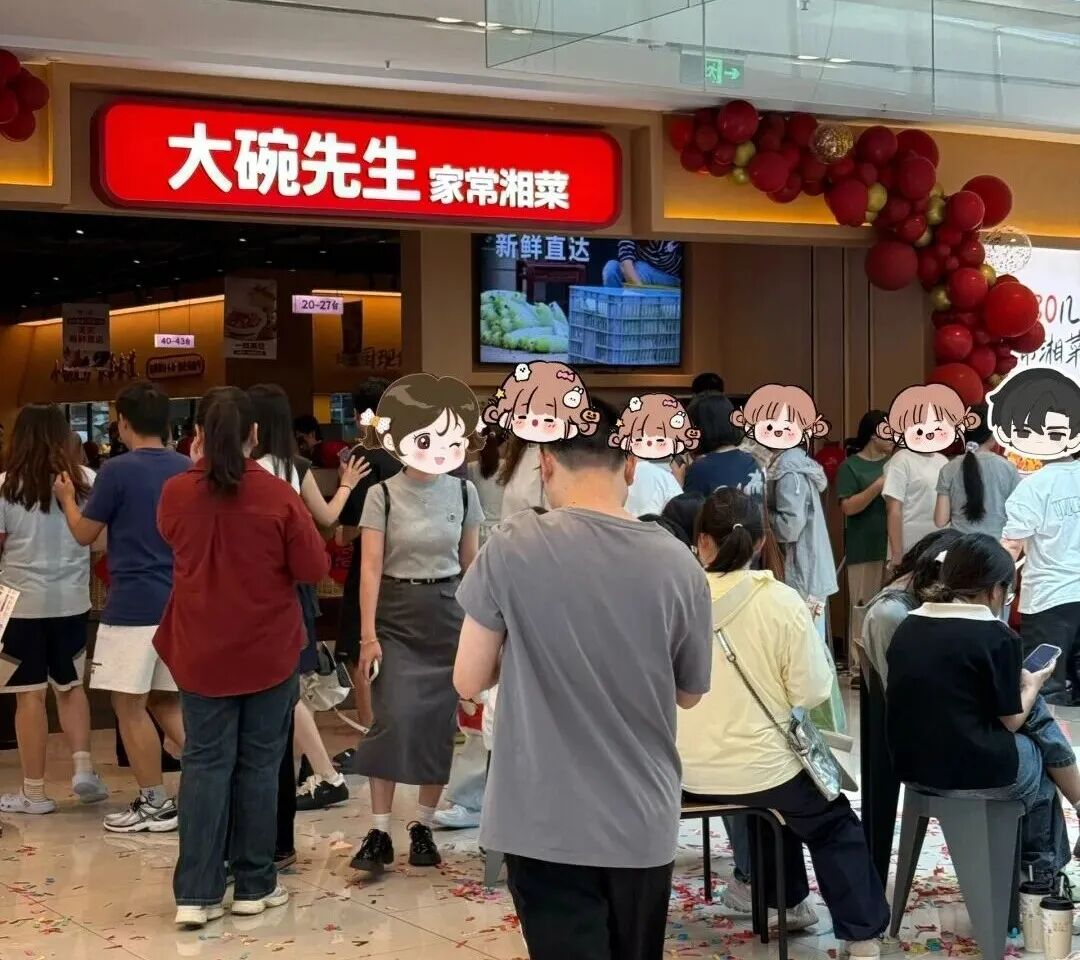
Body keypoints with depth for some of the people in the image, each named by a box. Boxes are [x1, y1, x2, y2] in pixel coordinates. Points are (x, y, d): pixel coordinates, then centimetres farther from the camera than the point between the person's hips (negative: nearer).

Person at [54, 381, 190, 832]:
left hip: (132, 606, -6)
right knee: (166, 701, 16)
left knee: (130, 706, 4)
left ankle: (155, 804, 8)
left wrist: (67, 499, 15)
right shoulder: (187, 469, 6)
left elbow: (84, 533, -2)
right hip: (180, 602, 6)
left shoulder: (118, 470, -12)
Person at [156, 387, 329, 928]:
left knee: (205, 763, 6)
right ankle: (254, 886, 16)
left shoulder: (176, 493, -6)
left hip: (201, 652, 2)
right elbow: (314, 569, -9)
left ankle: (195, 894, 1)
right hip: (267, 651, -2)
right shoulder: (277, 496, -14)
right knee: (259, 764, 9)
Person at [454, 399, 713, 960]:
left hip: (546, 822, -3)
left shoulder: (513, 548, -12)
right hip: (643, 823, 3)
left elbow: (469, 681, -5)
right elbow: (690, 694, 8)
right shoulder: (676, 563, -5)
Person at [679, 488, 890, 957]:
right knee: (836, 825, 25)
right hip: (759, 768, -3)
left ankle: (788, 901, 48)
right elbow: (812, 692, -12)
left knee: (773, 798, 36)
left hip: (687, 776, 3)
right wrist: (809, 637, 6)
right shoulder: (781, 601, -17)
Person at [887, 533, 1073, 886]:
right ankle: (1038, 873, 39)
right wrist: (1032, 684, 13)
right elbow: (1011, 720, -6)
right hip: (974, 773, -6)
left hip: (911, 764, 6)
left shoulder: (907, 626, 5)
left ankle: (1038, 870, 36)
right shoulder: (995, 636, -14)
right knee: (1043, 760, 26)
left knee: (1028, 749, 30)